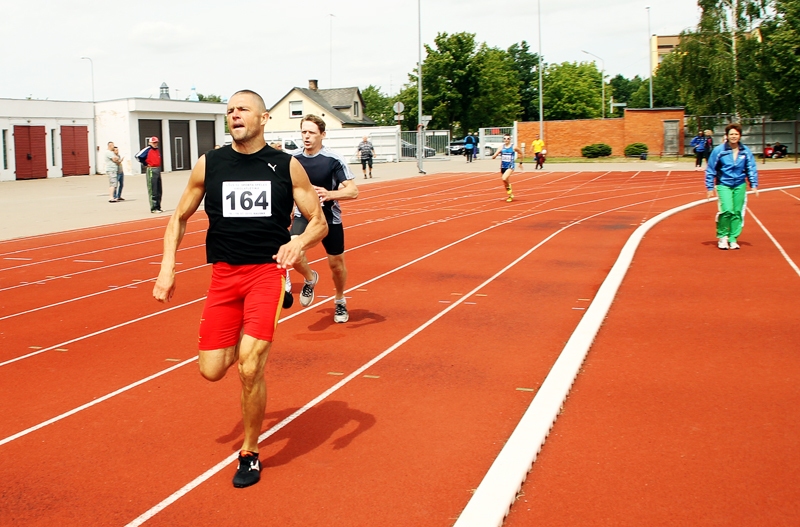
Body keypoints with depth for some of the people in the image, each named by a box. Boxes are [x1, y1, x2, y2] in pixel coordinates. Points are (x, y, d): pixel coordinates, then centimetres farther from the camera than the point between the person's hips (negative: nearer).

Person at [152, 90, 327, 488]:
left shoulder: (287, 166, 0)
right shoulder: (208, 164, 3)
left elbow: (319, 222, 4)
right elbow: (179, 218, 13)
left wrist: (300, 242, -18)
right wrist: (167, 268, 1)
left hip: (267, 272, -3)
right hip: (223, 274, 3)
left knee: (250, 366, -16)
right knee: (211, 370, -1)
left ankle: (250, 454, 7)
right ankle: (244, 344, 36)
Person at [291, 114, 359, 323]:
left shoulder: (333, 160, -16)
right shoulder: (294, 159, -5)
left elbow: (353, 191, -20)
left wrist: (330, 194, -36)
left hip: (330, 219, -1)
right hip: (303, 216, 2)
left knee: (336, 264, 9)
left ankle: (340, 302, 37)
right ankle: (310, 278, 9)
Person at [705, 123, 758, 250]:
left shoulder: (746, 151, 1)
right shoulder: (719, 150, -6)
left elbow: (751, 169, 9)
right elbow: (710, 170, 0)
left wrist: (754, 185, 2)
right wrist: (710, 188, -1)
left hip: (740, 185, 3)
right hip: (723, 185, -3)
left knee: (737, 212, 2)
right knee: (727, 210, -17)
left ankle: (733, 239, 14)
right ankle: (722, 236, 2)